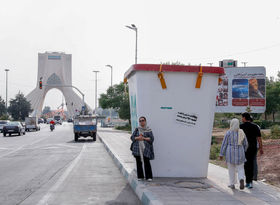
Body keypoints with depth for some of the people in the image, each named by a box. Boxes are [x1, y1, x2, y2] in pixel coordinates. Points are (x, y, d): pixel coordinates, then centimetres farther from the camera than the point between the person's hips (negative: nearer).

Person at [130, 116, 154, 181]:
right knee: (138, 162, 2)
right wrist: (138, 138, -12)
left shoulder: (148, 130, 6)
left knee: (146, 162, -7)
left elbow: (151, 139, -1)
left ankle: (149, 177, 0)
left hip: (145, 148, -2)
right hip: (137, 148, 2)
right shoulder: (137, 129, 12)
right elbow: (132, 137, 6)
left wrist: (144, 138, -13)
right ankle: (140, 176, 10)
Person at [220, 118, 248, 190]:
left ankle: (232, 184, 16)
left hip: (230, 153, -1)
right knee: (240, 168, 8)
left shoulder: (228, 133, -9)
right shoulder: (242, 132, -1)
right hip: (239, 153, 1)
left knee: (231, 168, 12)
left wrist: (221, 154, -1)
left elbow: (224, 144, -7)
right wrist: (243, 152, 22)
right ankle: (241, 179, -18)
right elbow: (245, 144, 5)